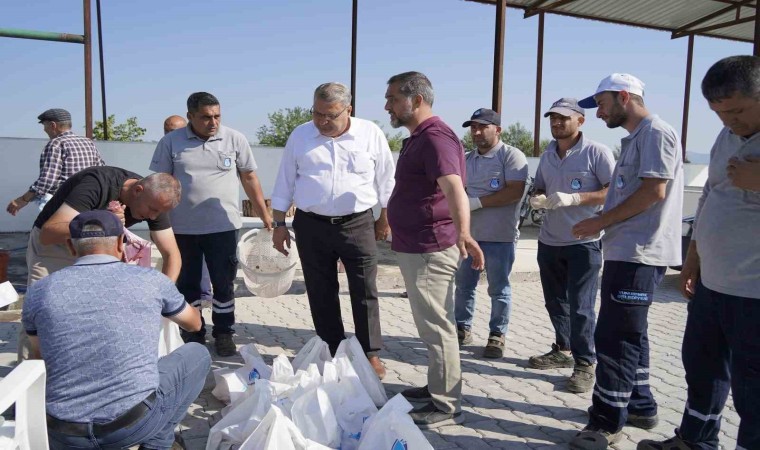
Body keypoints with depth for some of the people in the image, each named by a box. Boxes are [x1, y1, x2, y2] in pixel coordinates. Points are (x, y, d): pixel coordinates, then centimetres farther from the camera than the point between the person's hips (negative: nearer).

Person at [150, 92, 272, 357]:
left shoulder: (235, 140, -1)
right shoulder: (170, 142, -1)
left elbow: (249, 178, 5)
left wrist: (265, 215, 4)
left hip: (223, 226, -1)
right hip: (182, 228, 1)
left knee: (224, 283, 6)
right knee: (187, 284, 12)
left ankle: (223, 333, 22)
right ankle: (193, 334, 27)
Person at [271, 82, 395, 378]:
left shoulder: (370, 134, -2)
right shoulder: (300, 136, 2)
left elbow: (386, 181, 6)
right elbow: (284, 184, 6)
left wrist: (385, 218, 8)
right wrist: (279, 225, 4)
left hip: (358, 224, -1)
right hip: (311, 226, 2)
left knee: (365, 292, 2)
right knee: (321, 293, 8)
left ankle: (370, 353, 16)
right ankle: (332, 352, 23)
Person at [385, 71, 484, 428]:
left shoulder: (434, 137, -19)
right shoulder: (418, 137, 16)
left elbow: (453, 187, -36)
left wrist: (463, 232, -51)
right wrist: (393, 221, 38)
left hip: (429, 248, -11)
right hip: (417, 247, 11)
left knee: (437, 326, -2)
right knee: (432, 324, 19)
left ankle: (446, 406, 9)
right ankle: (436, 387, 33)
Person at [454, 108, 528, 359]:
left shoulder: (512, 156, -7)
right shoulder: (467, 160, 16)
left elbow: (515, 192, -17)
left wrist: (477, 202, -17)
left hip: (499, 235, -6)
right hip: (468, 233, 6)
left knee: (499, 288, 4)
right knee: (463, 284, 11)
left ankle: (497, 336, 15)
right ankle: (462, 328, 24)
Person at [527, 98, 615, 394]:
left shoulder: (596, 152, -8)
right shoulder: (547, 156, 12)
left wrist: (574, 198, -23)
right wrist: (538, 199, -5)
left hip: (584, 242, -6)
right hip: (549, 241, 7)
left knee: (581, 306, -3)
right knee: (555, 301, 15)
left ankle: (585, 363, 9)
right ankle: (563, 350, 31)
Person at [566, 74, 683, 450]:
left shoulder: (655, 132, -10)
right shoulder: (634, 138, 20)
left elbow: (654, 192, -19)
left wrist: (600, 221, -14)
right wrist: (602, 225, 11)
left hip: (639, 253, -10)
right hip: (626, 250, 10)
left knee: (614, 336, -7)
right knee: (629, 334, 17)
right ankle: (639, 406, 31)